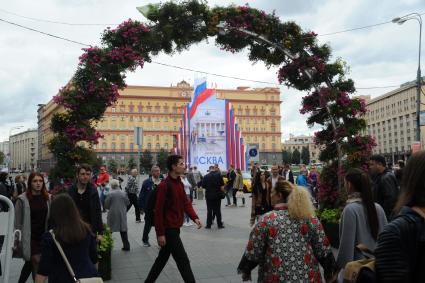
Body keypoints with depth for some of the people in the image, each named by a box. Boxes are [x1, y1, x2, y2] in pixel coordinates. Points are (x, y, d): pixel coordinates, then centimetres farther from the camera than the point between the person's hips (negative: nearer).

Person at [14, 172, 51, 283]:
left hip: (43, 236, 4)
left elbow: (49, 218, 6)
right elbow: (18, 222, -8)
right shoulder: (23, 199, -9)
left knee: (29, 264, 19)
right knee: (36, 263, -7)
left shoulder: (47, 198, 2)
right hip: (30, 237, -4)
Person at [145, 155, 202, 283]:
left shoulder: (179, 183, 9)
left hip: (175, 228, 9)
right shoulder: (164, 185, -18)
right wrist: (160, 233, -18)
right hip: (168, 229, -9)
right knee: (183, 260, -4)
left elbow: (185, 203, 8)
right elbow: (158, 211, -18)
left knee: (163, 257, 19)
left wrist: (195, 217, -9)